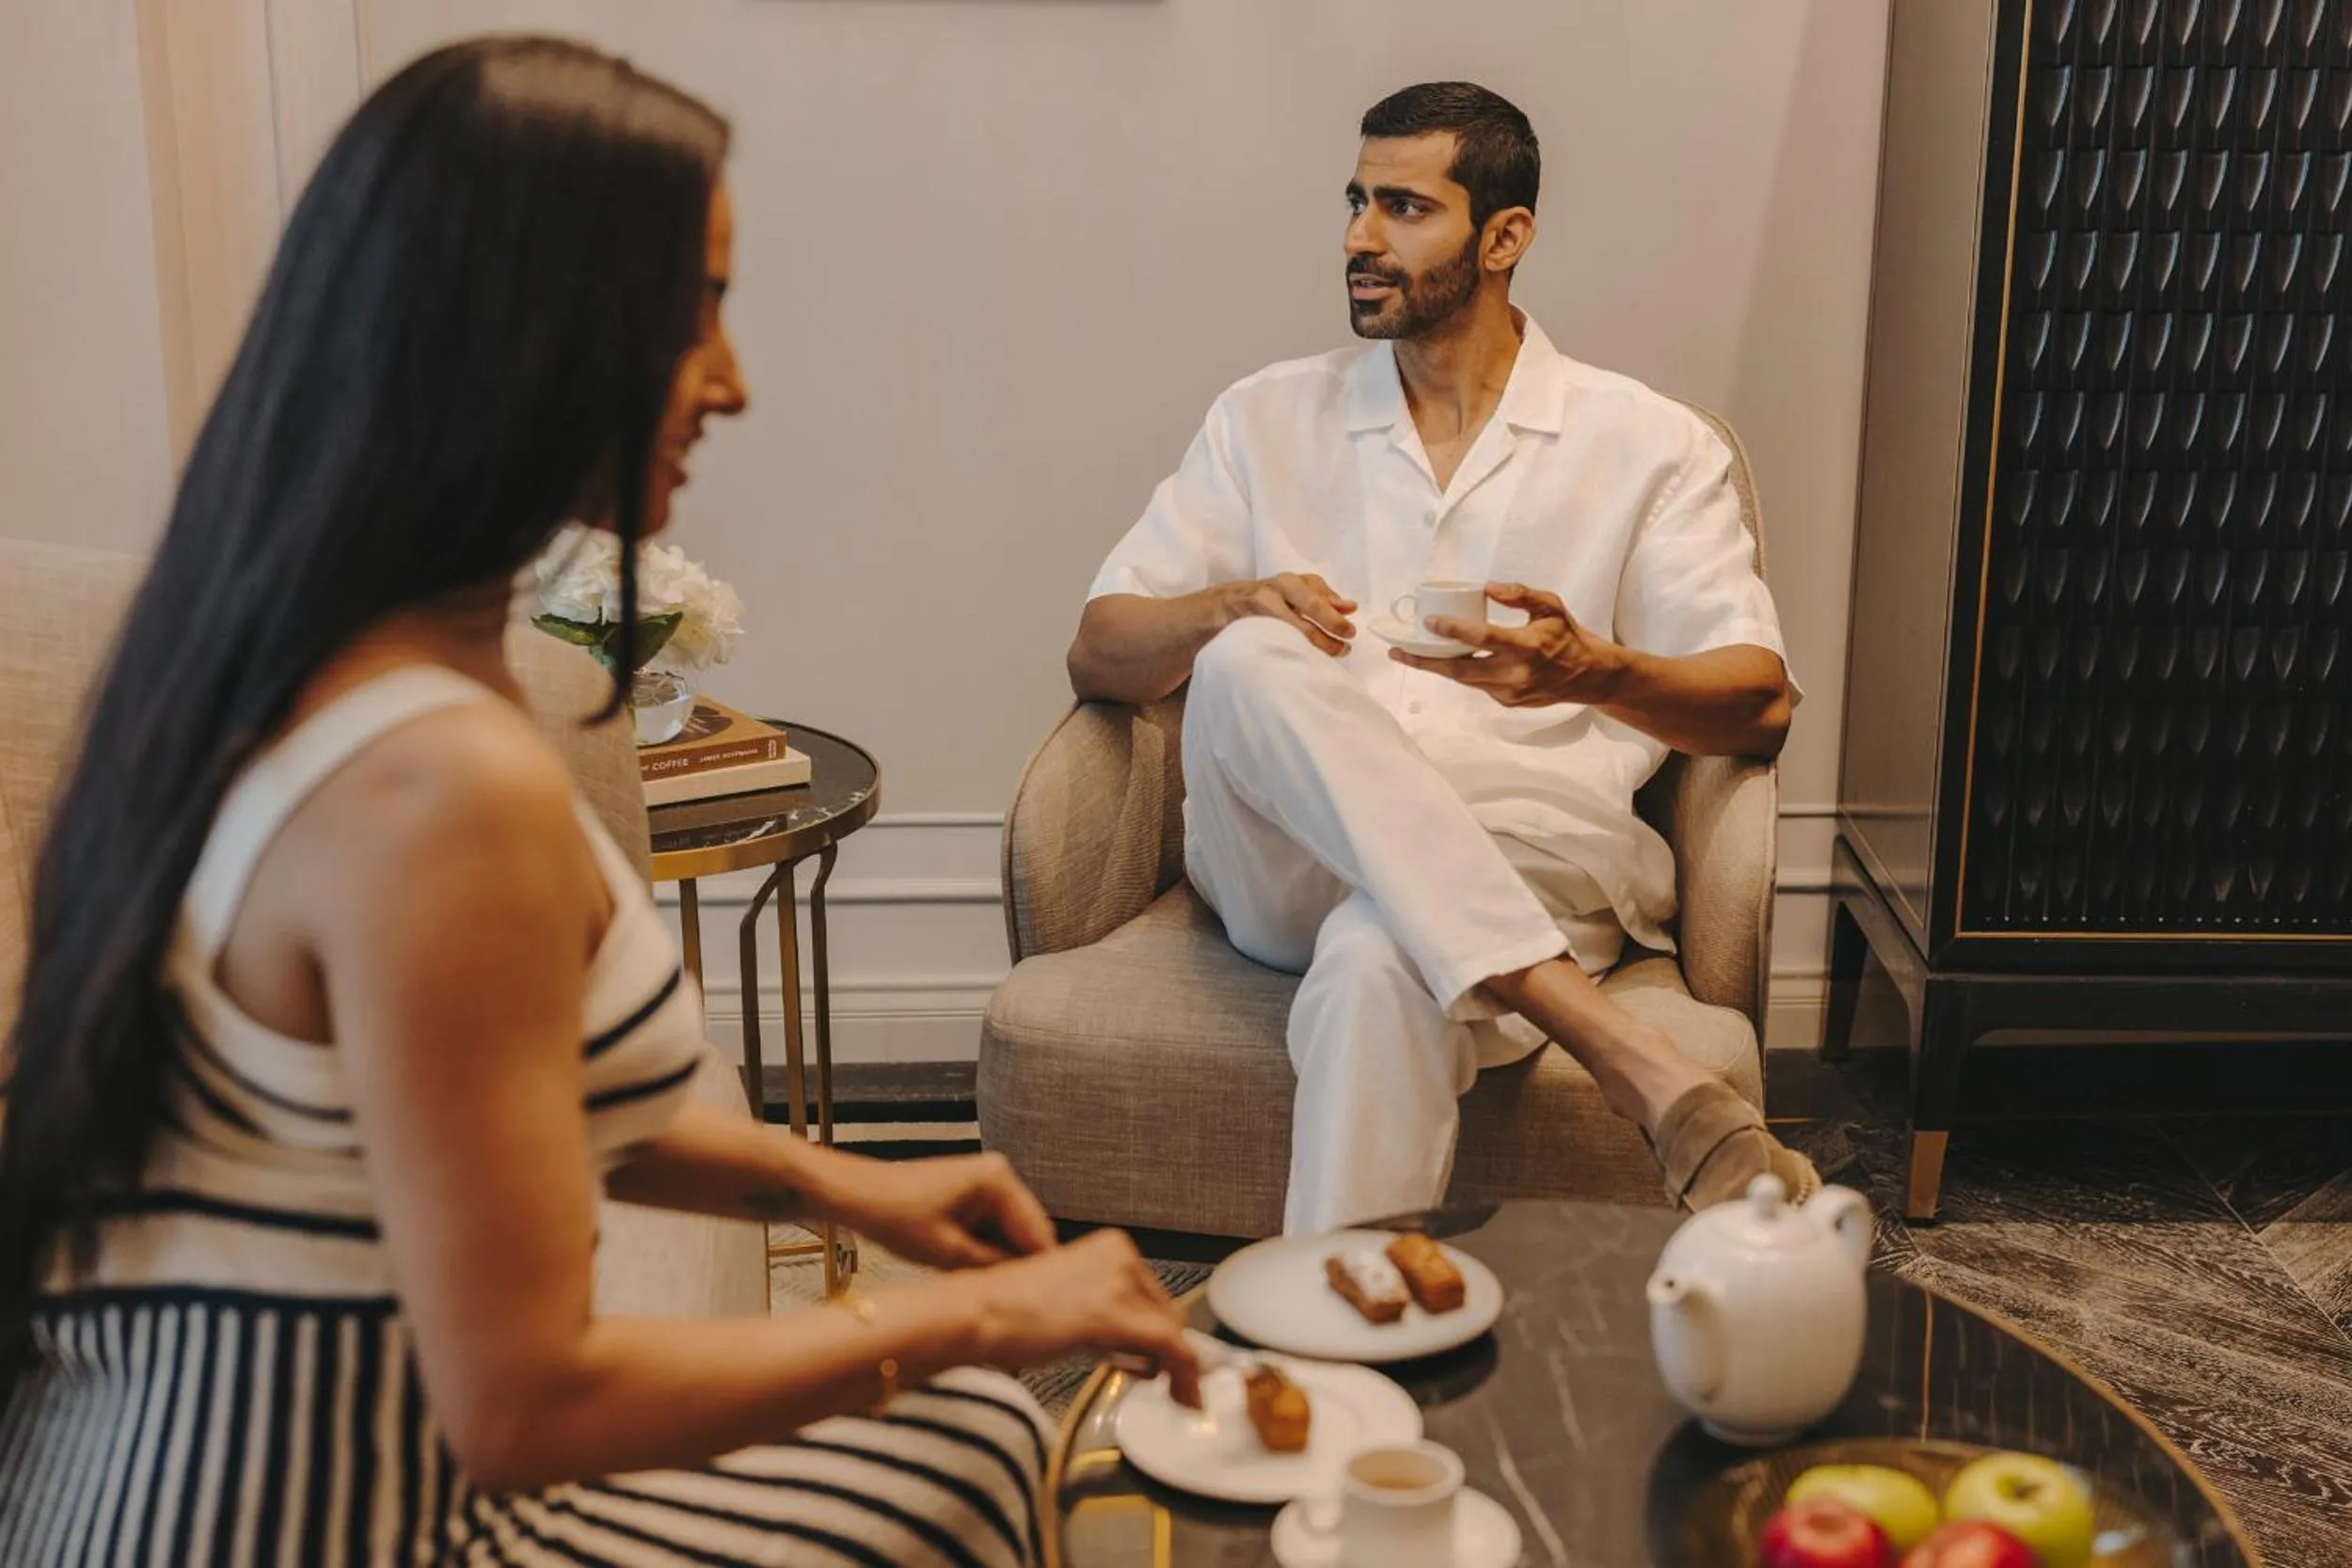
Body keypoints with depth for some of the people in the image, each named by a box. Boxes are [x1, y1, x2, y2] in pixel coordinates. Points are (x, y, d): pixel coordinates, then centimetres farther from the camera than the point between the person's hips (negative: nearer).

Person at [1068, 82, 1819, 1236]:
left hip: (1530, 866, -2)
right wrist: (1233, 608, -12)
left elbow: (1760, 704, 4)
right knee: (1254, 666, -33)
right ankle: (1631, 1060, -43)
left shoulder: (1645, 444, 12)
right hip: (1287, 866, 3)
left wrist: (1593, 673, -19)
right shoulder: (1267, 420, 18)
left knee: (1379, 958, -39)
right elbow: (1098, 655, 13)